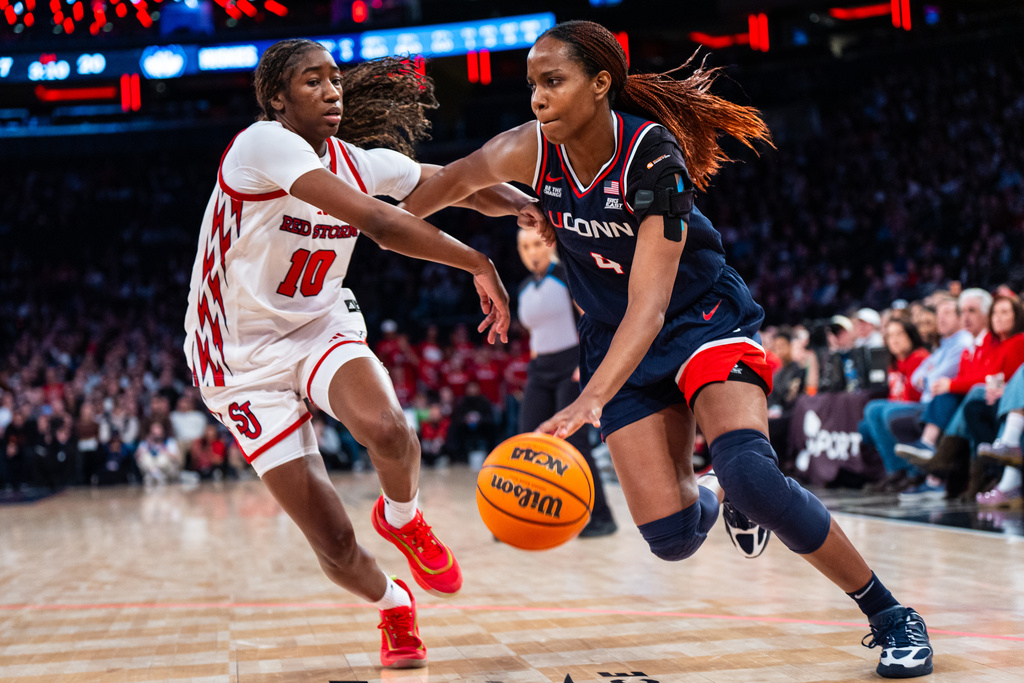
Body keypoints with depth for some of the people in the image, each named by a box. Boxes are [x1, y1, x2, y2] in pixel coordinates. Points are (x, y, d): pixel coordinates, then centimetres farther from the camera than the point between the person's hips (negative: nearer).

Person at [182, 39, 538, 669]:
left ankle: (403, 519, 5)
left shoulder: (362, 162, 0)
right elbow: (378, 222, -32)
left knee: (386, 428, -31)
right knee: (336, 547, -8)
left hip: (323, 330, 4)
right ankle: (393, 605, 28)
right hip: (245, 362, -4)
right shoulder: (265, 144, -21)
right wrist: (480, 265, -27)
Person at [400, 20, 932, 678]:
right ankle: (712, 496, 30)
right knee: (670, 537, -10)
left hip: (706, 319, -4)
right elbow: (458, 178, 10)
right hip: (619, 343, 4)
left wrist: (591, 399, -47)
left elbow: (648, 304, -35)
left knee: (749, 474, -31)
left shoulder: (653, 154, -27)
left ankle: (890, 614, -11)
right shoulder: (532, 150, -12)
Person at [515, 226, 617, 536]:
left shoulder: (567, 275, -7)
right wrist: (536, 360, 14)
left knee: (573, 443, -12)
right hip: (540, 371, 6)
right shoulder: (524, 289, 13)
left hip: (573, 368, -6)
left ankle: (602, 517, -2)